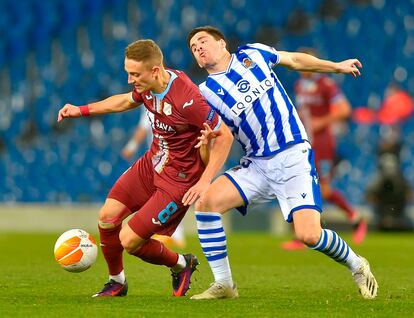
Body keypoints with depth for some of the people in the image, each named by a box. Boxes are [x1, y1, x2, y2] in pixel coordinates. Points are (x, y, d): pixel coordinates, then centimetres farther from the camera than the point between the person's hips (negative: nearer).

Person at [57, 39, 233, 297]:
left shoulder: (187, 99, -32)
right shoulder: (147, 86, -6)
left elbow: (225, 136, -24)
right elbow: (127, 101, 19)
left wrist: (205, 181, -27)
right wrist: (82, 110, 17)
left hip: (179, 179, -8)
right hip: (152, 162, 8)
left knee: (129, 240, -9)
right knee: (107, 217, 2)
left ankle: (181, 265, 19)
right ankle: (117, 282, 26)